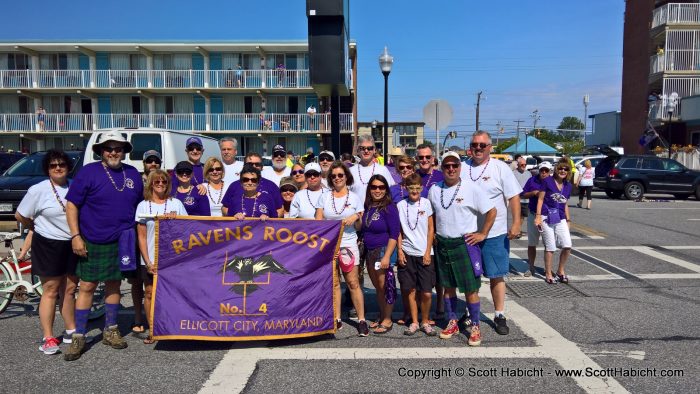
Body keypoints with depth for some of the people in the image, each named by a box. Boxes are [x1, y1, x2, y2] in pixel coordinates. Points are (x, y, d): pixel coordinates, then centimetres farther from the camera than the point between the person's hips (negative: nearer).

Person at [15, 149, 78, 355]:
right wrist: (39, 229, 10)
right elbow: (20, 216, -1)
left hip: (72, 245, 4)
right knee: (51, 291, 0)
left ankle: (71, 331, 23)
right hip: (48, 246, -4)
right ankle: (48, 338, 8)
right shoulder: (38, 190, -8)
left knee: (69, 289, 12)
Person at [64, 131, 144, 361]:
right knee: (87, 287, 0)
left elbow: (140, 205, 15)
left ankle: (110, 331, 25)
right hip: (92, 242, -3)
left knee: (114, 285, 13)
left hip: (121, 242, 4)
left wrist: (136, 235, 10)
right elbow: (71, 205, -5)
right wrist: (75, 236, -13)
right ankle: (79, 337, 11)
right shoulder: (88, 172, -5)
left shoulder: (132, 174, 7)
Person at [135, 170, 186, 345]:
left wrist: (174, 219, -13)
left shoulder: (176, 204, 6)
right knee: (150, 292, 2)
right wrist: (148, 262, -5)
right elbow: (141, 237, 2)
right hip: (150, 260, 0)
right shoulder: (143, 206, 5)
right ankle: (152, 329, 14)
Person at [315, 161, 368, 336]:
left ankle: (362, 320, 4)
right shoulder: (324, 197, 7)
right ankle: (336, 319, 15)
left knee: (353, 283, -4)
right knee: (333, 283, 5)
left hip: (348, 244, -1)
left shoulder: (355, 198, 6)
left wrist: (356, 217, -12)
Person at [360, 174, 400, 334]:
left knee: (384, 287, 1)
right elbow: (359, 228, 17)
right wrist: (355, 219, -3)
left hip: (383, 250, -6)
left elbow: (394, 234, -16)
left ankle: (387, 320, 15)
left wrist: (387, 256, -21)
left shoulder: (389, 208, -12)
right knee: (377, 287, 15)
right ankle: (381, 316, 29)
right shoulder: (367, 206, 7)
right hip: (369, 251, 6)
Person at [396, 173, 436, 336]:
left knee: (427, 292, -2)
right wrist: (400, 251, 0)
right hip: (407, 253, 1)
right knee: (410, 290, 6)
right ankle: (414, 322, 19)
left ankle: (425, 322, 17)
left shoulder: (426, 203, 1)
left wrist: (428, 252, -4)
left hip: (424, 254, -1)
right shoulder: (401, 205, 4)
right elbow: (398, 231, 7)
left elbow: (431, 229, 2)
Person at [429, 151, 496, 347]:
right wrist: (432, 235, 8)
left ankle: (474, 327, 14)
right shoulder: (434, 189, 4)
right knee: (448, 286, 13)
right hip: (442, 244, 4)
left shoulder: (471, 189, -9)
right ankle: (452, 323, 27)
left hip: (464, 244, -4)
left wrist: (482, 234, -8)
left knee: (470, 289, 0)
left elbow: (492, 211, -6)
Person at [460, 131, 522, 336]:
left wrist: (516, 223, -11)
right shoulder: (462, 169, 7)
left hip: (495, 233, -3)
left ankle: (499, 315, 19)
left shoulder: (500, 168, -2)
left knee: (496, 275, 5)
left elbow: (514, 196, -3)